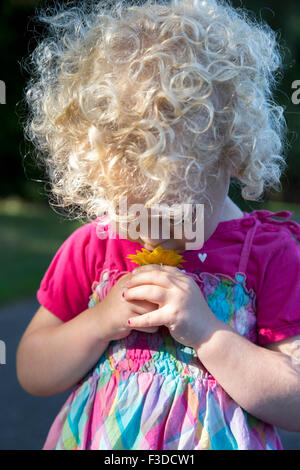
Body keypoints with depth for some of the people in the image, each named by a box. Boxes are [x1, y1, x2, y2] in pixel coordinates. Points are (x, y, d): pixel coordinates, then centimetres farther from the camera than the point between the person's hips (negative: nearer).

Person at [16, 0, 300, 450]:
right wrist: (98, 324, -21)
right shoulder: (92, 247, -8)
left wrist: (206, 332, -27)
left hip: (215, 438, -1)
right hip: (97, 438, 2)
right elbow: (31, 374, -4)